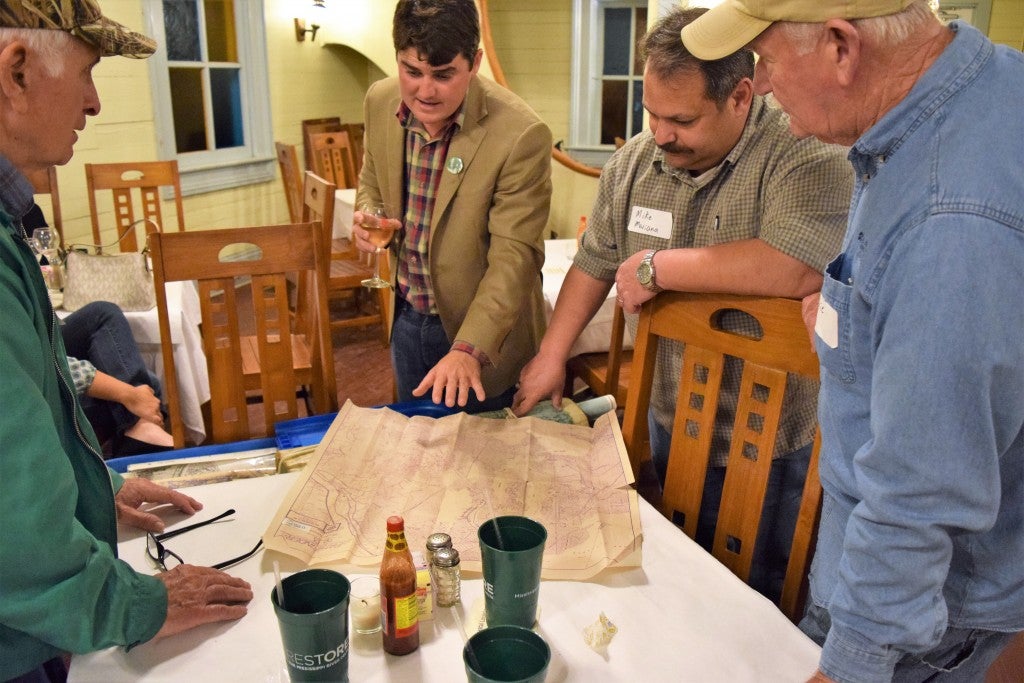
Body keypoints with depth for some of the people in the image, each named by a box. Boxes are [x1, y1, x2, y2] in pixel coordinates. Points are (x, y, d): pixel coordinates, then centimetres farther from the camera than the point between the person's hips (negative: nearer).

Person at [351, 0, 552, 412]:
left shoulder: (521, 134, -25)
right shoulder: (379, 101, -7)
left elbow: (513, 255, -24)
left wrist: (469, 348, -33)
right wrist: (365, 219, -11)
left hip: (481, 327, -5)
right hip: (406, 317, 5)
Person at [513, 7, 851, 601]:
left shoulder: (807, 158, -20)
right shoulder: (635, 161, 1)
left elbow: (795, 269, -36)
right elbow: (595, 261, 12)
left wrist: (656, 266, -25)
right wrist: (551, 356, 8)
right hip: (667, 427, 6)